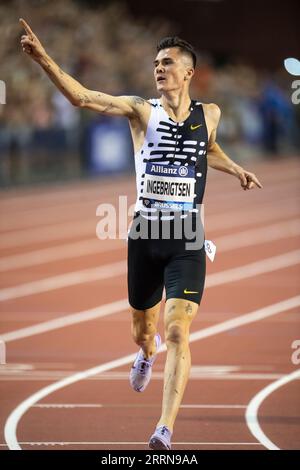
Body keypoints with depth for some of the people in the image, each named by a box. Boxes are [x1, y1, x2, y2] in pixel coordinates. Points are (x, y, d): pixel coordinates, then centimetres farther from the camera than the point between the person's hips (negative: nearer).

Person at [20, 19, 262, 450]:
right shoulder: (142, 111, -3)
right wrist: (43, 59, -27)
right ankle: (147, 355, 57)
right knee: (143, 329, 17)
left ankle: (166, 430, -17)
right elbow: (82, 97, -17)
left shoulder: (208, 115, 5)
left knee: (177, 332, -15)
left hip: (187, 241, 0)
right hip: (144, 236, 0)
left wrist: (235, 170, 23)